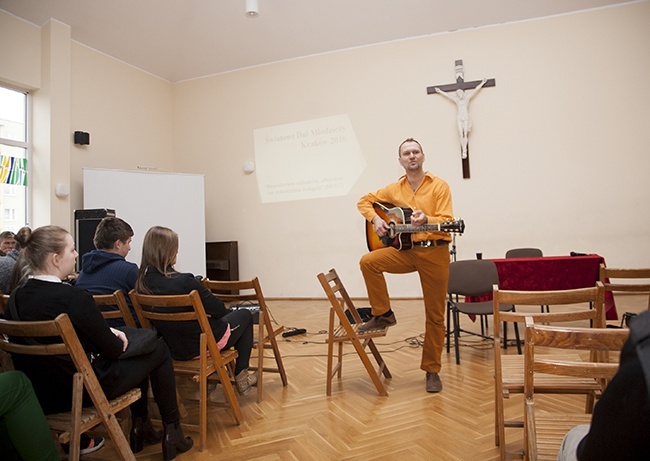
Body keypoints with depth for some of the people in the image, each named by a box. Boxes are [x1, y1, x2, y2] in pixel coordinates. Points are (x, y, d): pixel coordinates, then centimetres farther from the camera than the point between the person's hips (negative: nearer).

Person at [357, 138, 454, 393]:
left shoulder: (439, 186, -2)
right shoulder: (394, 189, 8)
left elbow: (447, 220, -11)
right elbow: (364, 201, 15)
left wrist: (426, 220, -32)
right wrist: (375, 219, -4)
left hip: (435, 252, -3)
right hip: (406, 249, 3)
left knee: (435, 315, 3)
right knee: (368, 261, -21)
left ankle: (432, 370, 19)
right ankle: (383, 314, -3)